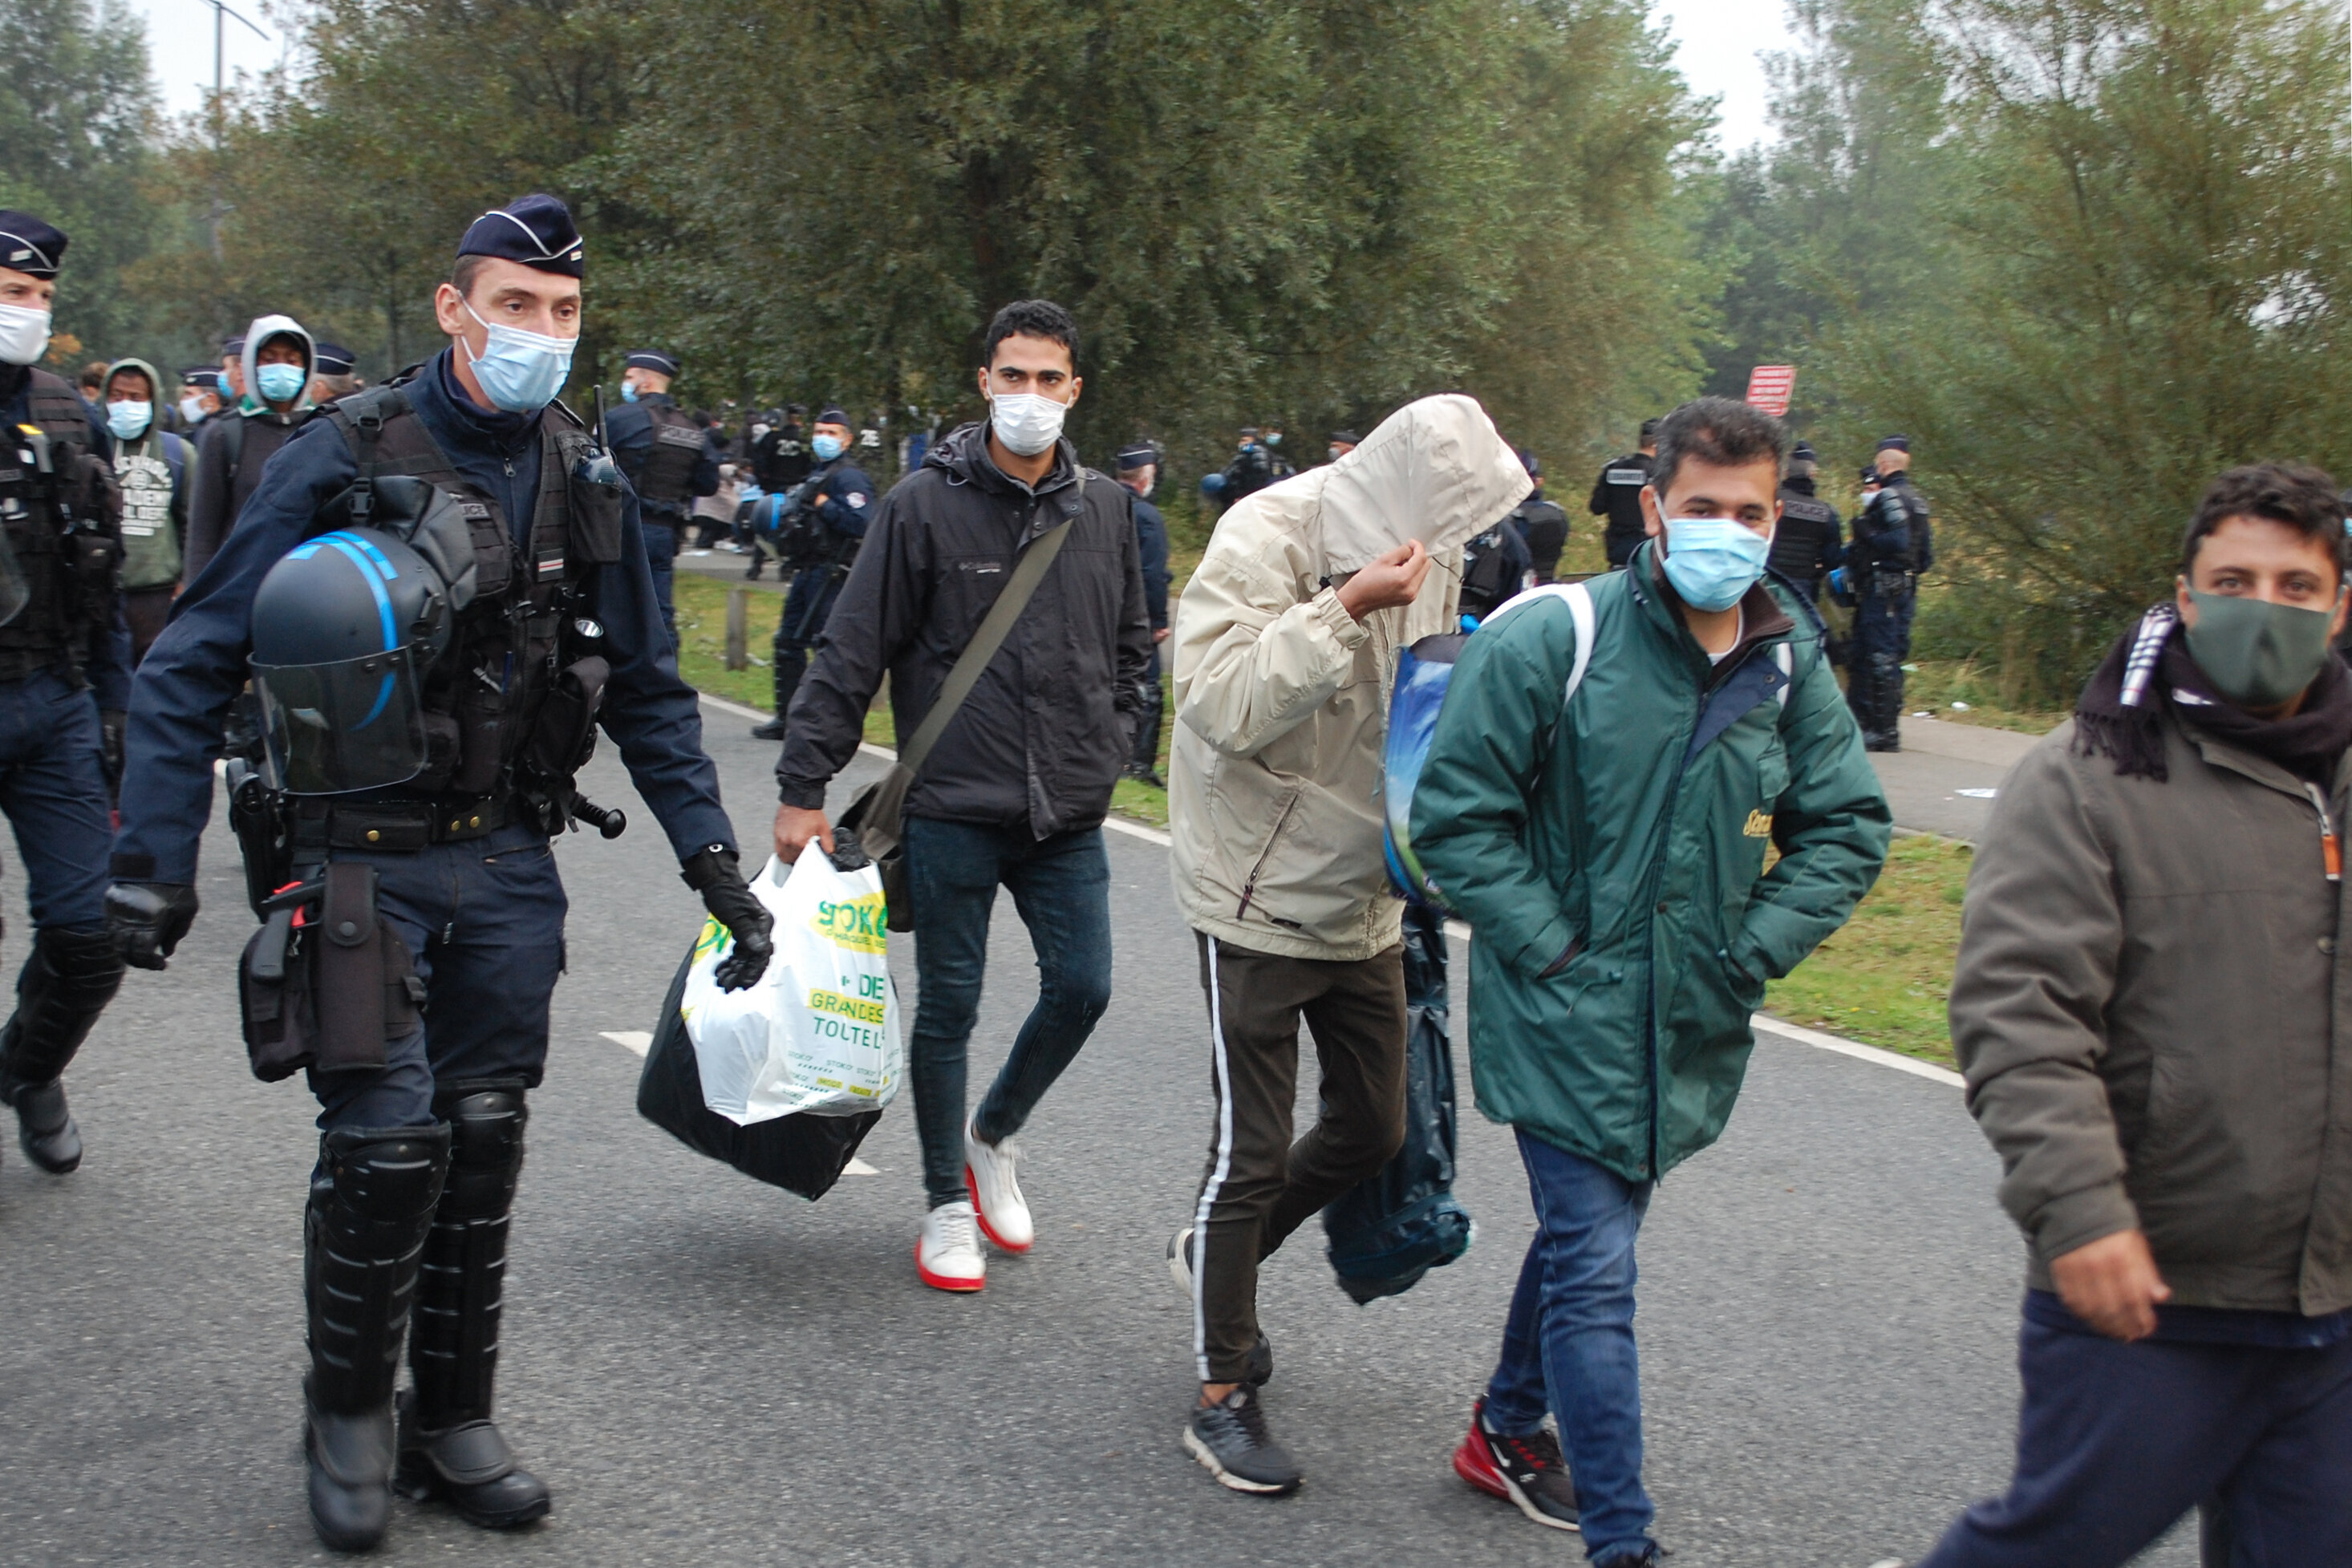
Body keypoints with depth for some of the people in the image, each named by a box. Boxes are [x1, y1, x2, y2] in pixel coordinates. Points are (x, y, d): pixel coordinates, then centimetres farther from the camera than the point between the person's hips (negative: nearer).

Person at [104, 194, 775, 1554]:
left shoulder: (586, 482, 4)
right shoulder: (344, 458, -10)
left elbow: (648, 691, 12)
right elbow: (193, 664, -7)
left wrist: (715, 860, 6)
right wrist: (157, 858, -13)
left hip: (507, 865, 4)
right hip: (359, 862, -4)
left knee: (483, 1142, 8)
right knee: (386, 1144, -8)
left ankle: (453, 1424, 23)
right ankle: (349, 1410, 16)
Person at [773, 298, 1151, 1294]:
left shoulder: (1105, 509, 6)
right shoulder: (924, 504, -6)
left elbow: (1129, 647, 19)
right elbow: (851, 653, -5)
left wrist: (1106, 753, 11)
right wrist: (802, 787, -6)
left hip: (1068, 814, 4)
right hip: (953, 809, -3)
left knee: (1081, 986, 1)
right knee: (949, 1005, 5)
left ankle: (994, 1136, 29)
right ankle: (949, 1204, 21)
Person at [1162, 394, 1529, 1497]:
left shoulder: (1422, 551, 3)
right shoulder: (1268, 537, -19)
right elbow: (1219, 701, -29)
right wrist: (1344, 611, -34)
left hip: (1362, 898, 7)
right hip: (1260, 897, -7)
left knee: (1373, 1127, 15)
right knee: (1254, 1147, -1)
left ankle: (1218, 1255, 41)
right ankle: (1221, 1396, 14)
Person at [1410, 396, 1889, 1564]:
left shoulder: (1790, 664, 1)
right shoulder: (1554, 637, -14)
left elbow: (1847, 825, 10)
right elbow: (1457, 811, -11)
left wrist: (1755, 949, -1)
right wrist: (1551, 950, -15)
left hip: (1692, 1025, 6)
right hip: (1567, 1017, -6)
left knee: (1590, 1233, 22)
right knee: (1596, 1275, -7)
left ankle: (1510, 1427, 45)